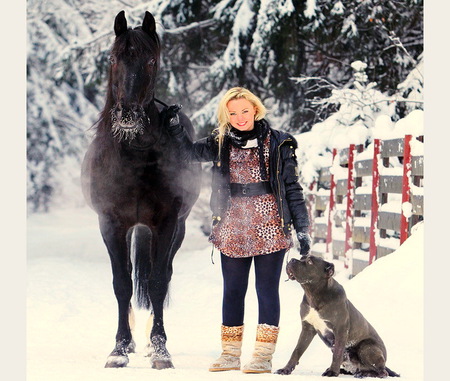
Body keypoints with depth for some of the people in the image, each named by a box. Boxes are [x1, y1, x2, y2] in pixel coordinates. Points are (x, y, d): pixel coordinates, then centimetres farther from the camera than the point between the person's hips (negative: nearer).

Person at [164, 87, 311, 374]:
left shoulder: (278, 143, 0)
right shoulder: (221, 143, 8)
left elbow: (293, 188, 0)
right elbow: (190, 152, 2)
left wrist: (302, 229, -3)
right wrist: (175, 127, -14)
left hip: (269, 227, -3)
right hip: (233, 229, 3)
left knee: (267, 289, 1)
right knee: (233, 290, 9)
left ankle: (264, 356, 7)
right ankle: (230, 353, 17)